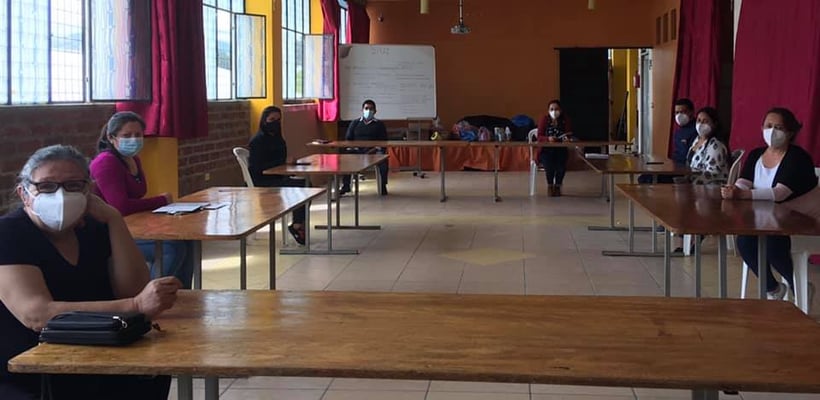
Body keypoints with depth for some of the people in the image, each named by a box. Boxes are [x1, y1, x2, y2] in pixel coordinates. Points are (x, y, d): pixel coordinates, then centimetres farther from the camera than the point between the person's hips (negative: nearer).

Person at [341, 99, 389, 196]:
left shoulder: (379, 124, 15)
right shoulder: (354, 123, 19)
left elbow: (383, 141, 6)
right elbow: (347, 139, 13)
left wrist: (375, 148, -13)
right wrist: (353, 147, -8)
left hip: (373, 151, -1)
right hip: (357, 151, 1)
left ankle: (383, 185, -24)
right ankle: (345, 186, -21)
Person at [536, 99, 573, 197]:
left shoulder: (566, 120, -3)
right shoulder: (544, 120, -5)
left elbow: (569, 136, -7)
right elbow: (539, 137, -10)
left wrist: (567, 138, -31)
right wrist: (548, 138, -30)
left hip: (561, 149, 1)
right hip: (546, 150, -1)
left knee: (561, 163, -30)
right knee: (549, 163, -32)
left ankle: (557, 185, 0)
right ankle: (550, 185, -3)